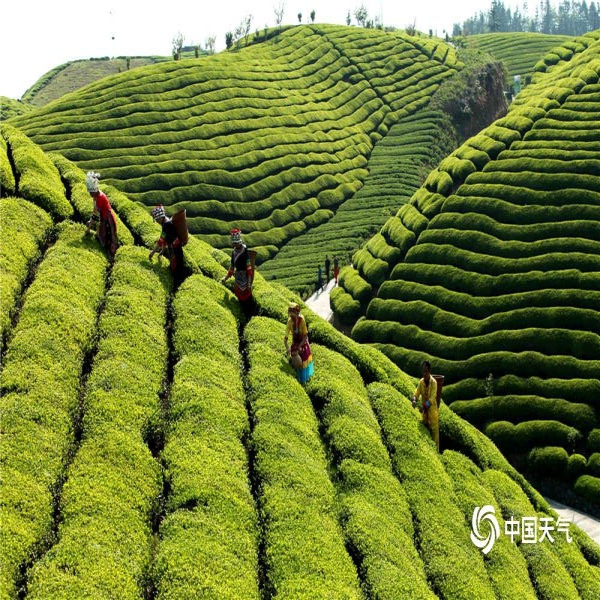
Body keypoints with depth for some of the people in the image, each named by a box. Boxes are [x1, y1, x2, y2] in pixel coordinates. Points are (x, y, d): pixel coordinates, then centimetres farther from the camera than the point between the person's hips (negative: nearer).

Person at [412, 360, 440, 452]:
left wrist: (424, 406, -38)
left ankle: (436, 450, 10)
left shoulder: (434, 382, -18)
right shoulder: (421, 381, -3)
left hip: (432, 410, -5)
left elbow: (432, 398, -25)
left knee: (434, 432, 2)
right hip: (424, 411, 5)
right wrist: (414, 400, -28)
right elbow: (417, 393, -6)